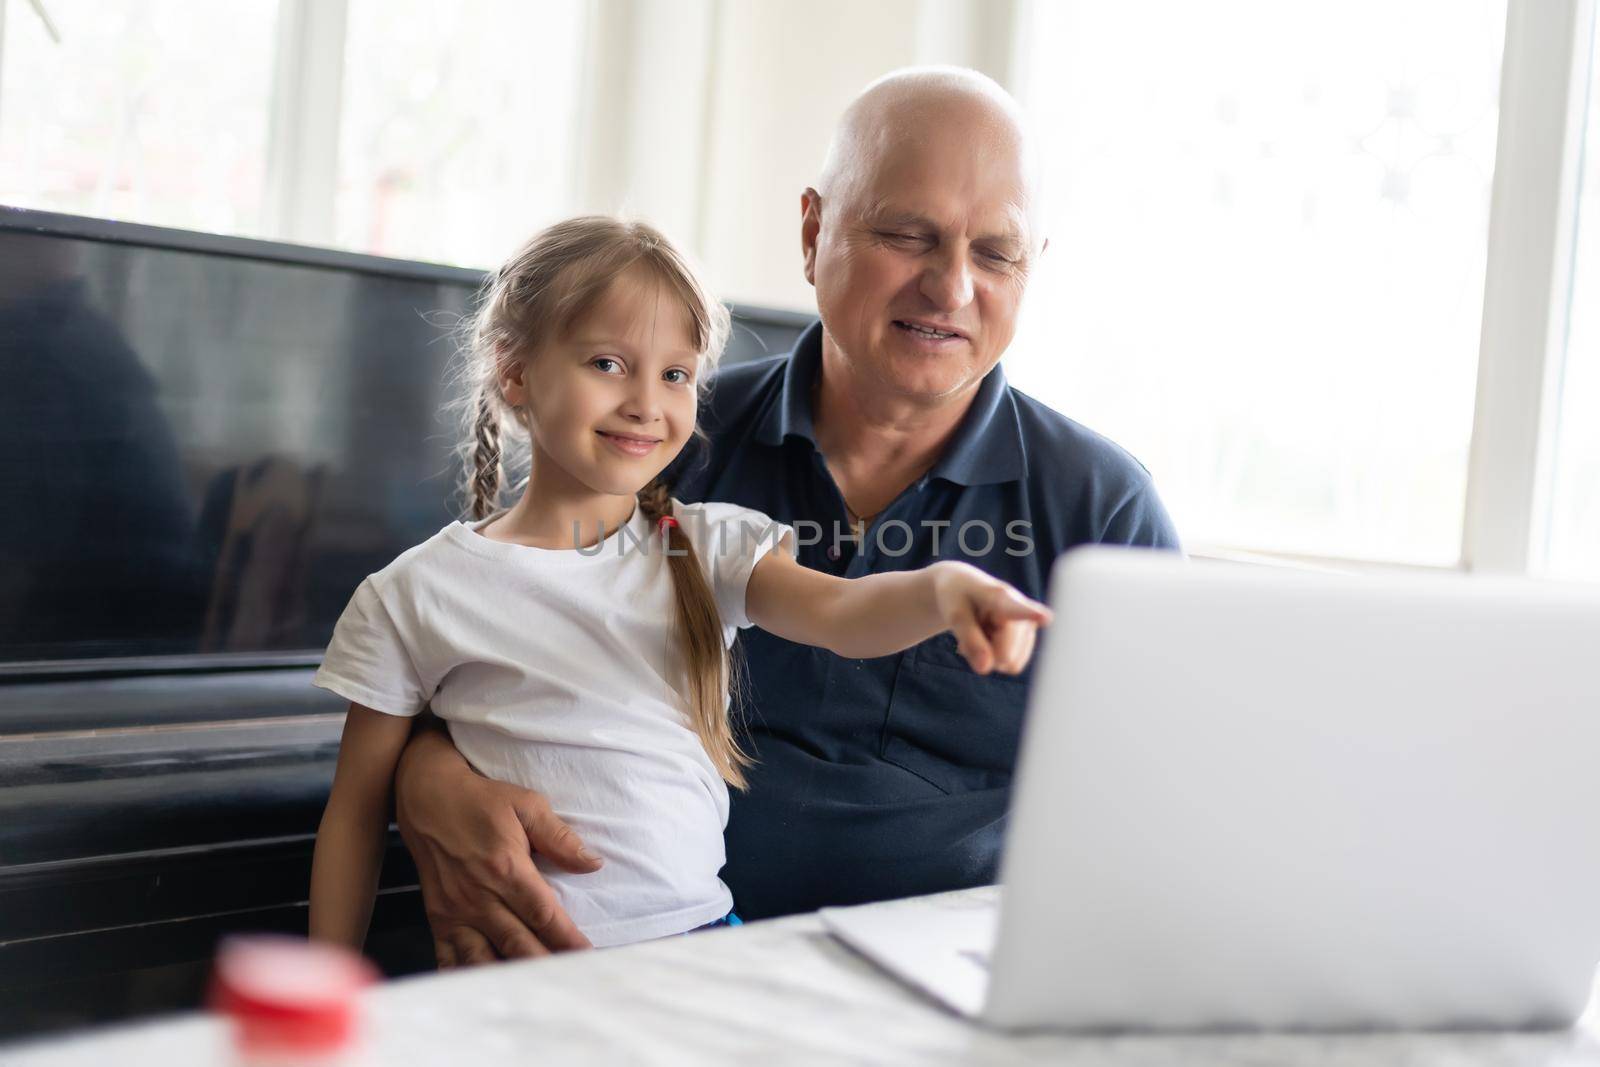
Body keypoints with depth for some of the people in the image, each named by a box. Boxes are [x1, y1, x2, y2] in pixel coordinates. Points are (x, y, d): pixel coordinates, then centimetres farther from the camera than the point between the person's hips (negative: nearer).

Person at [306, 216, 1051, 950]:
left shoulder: (709, 548, 5)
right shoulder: (417, 594, -1)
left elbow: (841, 614, -15)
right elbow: (356, 811, 6)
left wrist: (944, 589, -38)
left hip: (704, 932, 1)